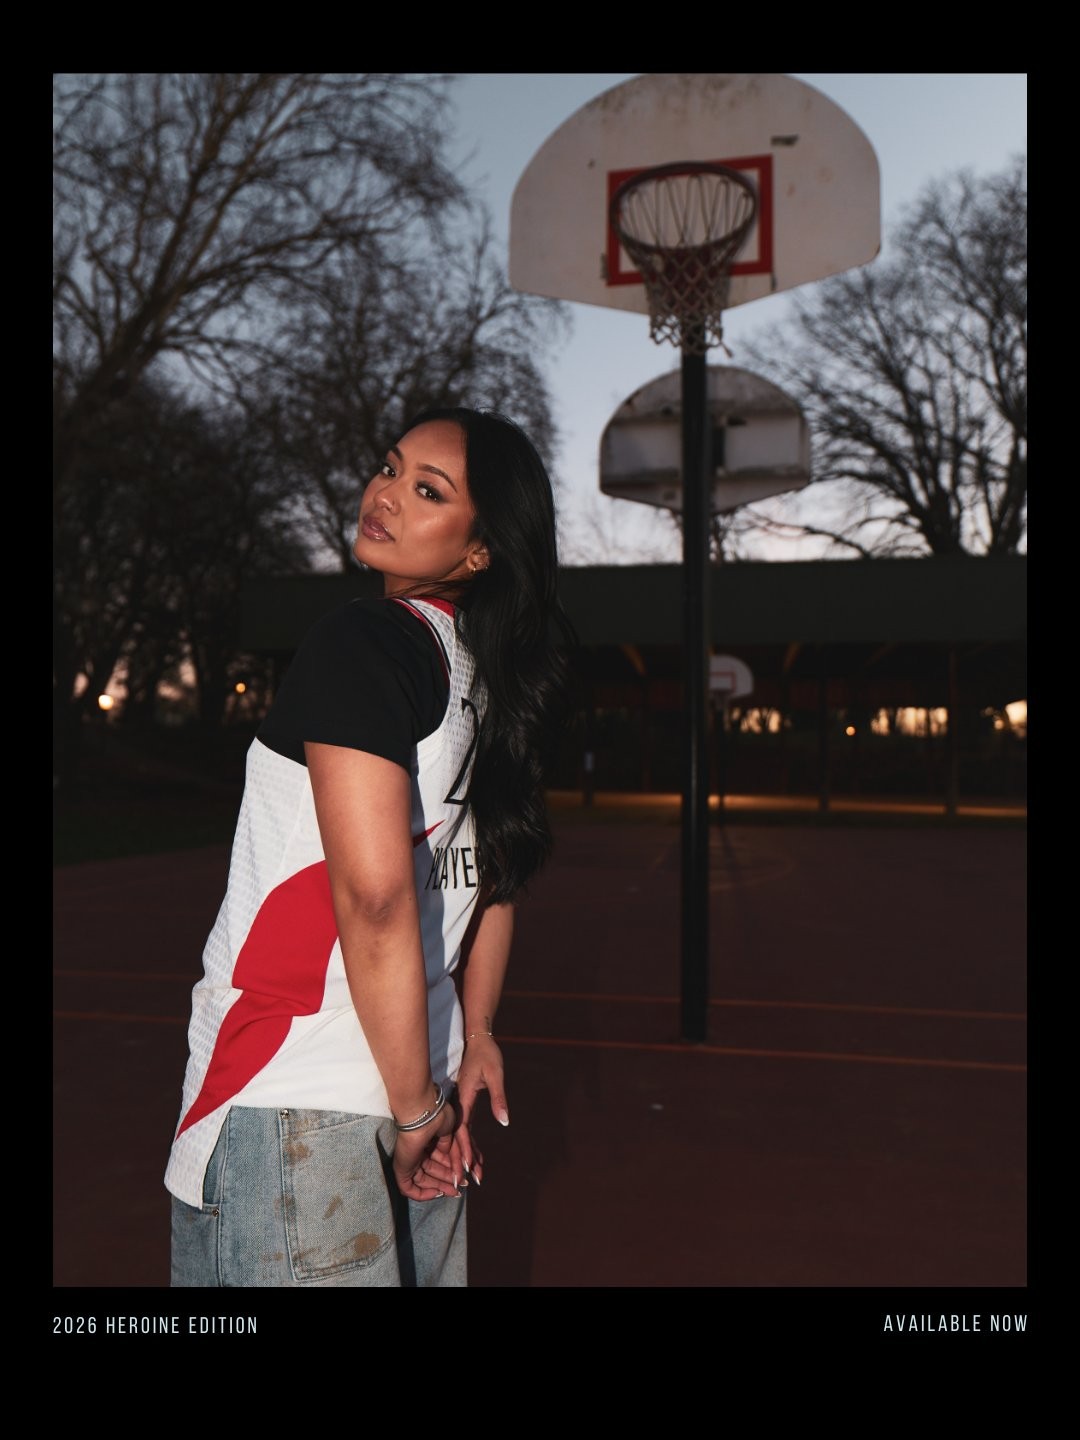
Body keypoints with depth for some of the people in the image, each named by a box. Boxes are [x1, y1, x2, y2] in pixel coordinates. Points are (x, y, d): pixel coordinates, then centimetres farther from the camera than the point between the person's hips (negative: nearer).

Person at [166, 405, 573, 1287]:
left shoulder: (361, 642, -16)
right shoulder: (490, 673, 9)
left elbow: (375, 892, -23)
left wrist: (414, 1107, -15)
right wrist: (476, 1037, 16)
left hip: (291, 1102, -7)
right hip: (414, 1071, 8)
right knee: (419, 1266, 21)